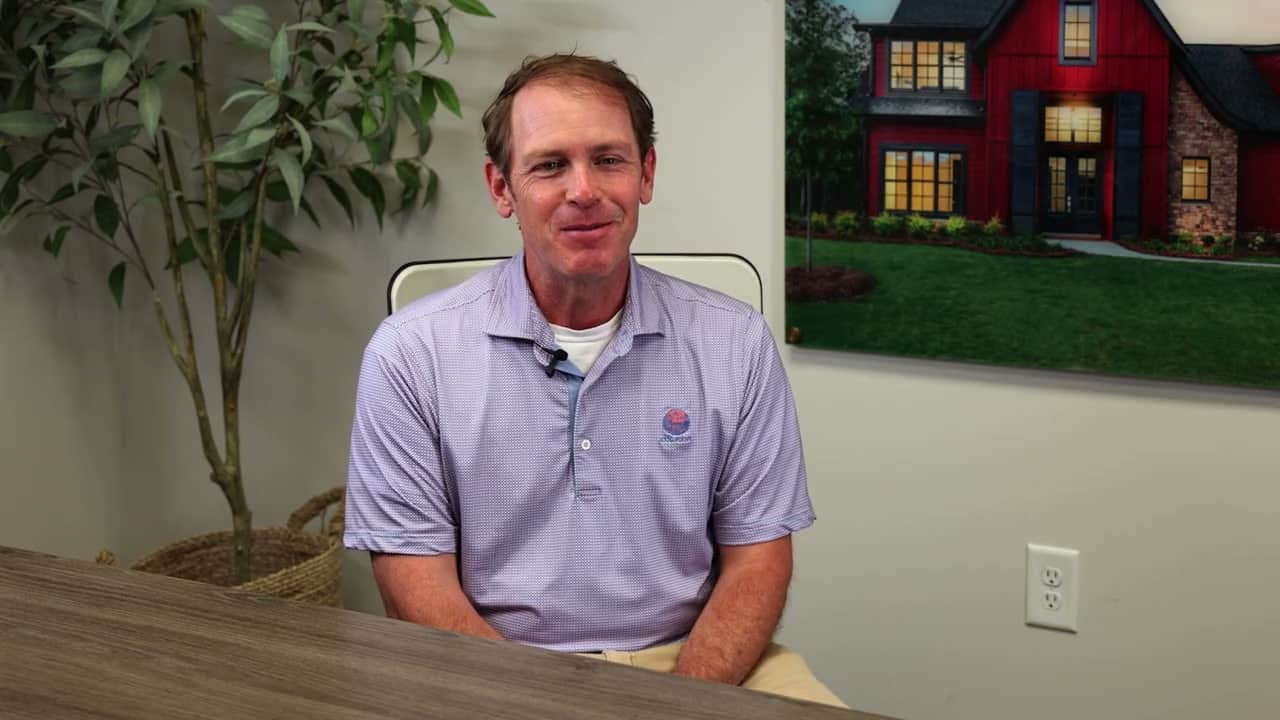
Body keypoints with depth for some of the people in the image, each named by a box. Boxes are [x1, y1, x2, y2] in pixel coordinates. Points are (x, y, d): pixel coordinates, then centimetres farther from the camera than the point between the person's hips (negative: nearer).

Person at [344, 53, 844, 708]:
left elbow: (755, 560, 3)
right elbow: (418, 588, -5)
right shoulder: (411, 354, -4)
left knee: (793, 689, -25)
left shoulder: (735, 344, 1)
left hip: (693, 662, 1)